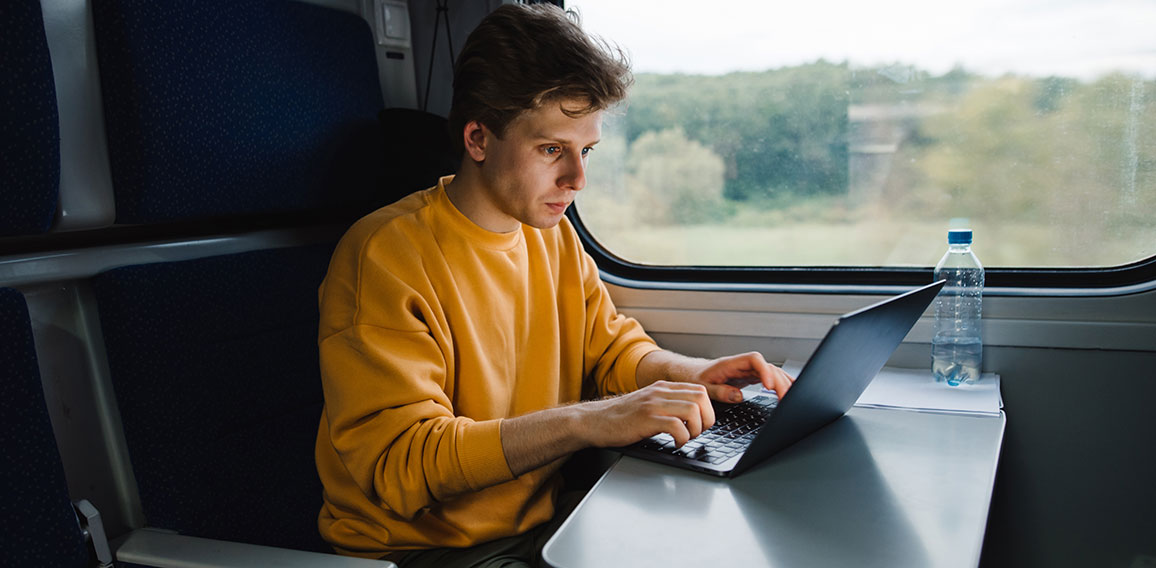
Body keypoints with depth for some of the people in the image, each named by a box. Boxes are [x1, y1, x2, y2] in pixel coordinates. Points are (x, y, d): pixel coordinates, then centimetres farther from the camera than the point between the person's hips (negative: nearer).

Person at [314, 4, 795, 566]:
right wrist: (586, 421, -35)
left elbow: (613, 347, 15)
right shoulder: (385, 258, -19)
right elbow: (398, 461, -25)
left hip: (544, 519, 7)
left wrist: (687, 372, -7)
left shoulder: (555, 236, 5)